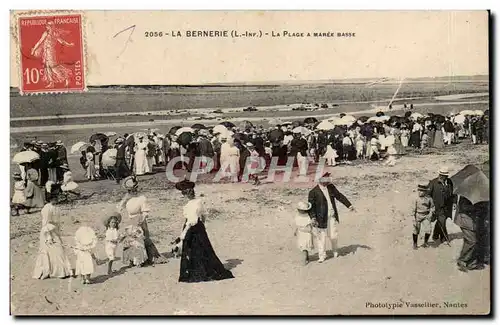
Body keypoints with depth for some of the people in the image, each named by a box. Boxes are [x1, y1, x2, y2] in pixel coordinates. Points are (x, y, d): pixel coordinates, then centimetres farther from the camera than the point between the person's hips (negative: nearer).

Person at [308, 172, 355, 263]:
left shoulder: (331, 187, 4)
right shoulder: (313, 192, -11)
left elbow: (339, 196, 14)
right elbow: (311, 206, -10)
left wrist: (349, 205, 13)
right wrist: (313, 218, -19)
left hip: (332, 216, 4)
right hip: (321, 218, -4)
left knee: (333, 236, 7)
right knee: (321, 237, 2)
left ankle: (334, 250, 36)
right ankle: (322, 256, 17)